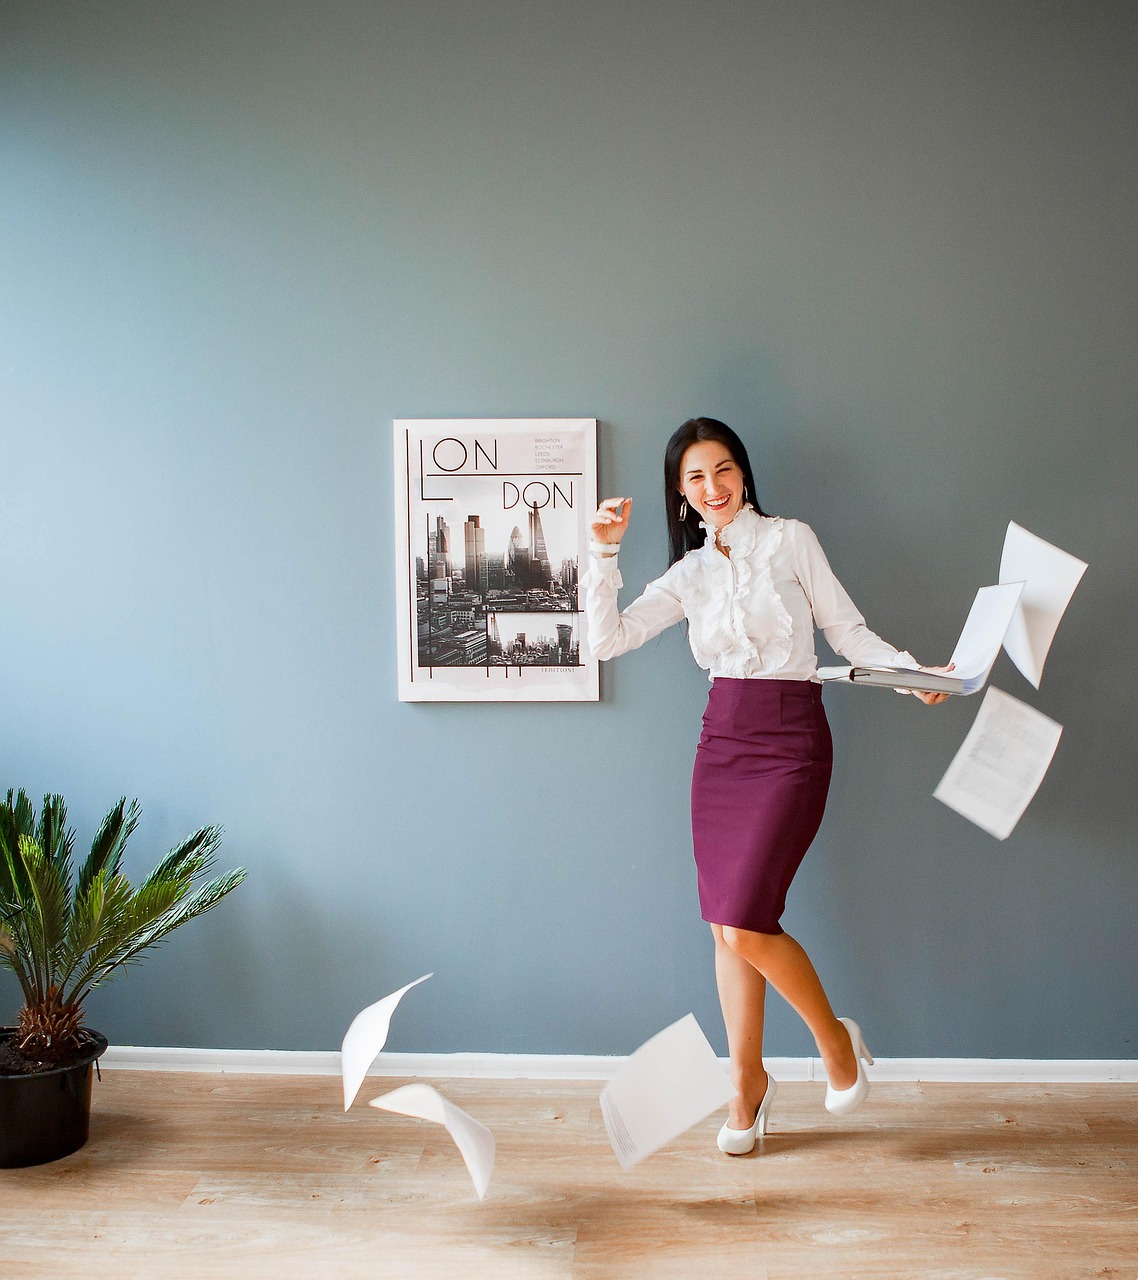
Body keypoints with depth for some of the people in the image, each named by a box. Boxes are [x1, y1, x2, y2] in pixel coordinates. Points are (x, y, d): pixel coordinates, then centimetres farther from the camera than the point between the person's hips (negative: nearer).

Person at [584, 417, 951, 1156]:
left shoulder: (791, 540, 2)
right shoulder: (690, 573, 12)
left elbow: (846, 628, 1)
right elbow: (608, 639, 5)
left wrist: (913, 671, -13)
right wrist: (604, 551, 1)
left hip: (791, 741, -4)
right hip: (721, 741, 5)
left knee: (745, 922, -13)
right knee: (726, 927, 6)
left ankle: (836, 1037, 15)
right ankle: (748, 1081, 24)